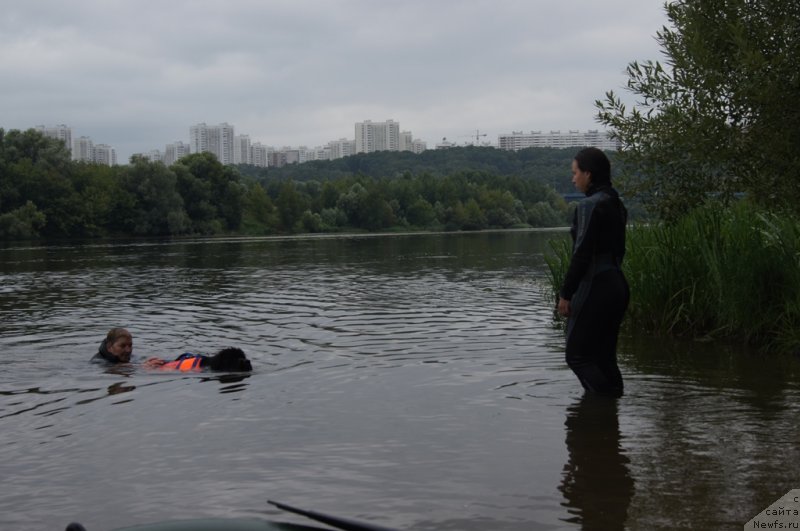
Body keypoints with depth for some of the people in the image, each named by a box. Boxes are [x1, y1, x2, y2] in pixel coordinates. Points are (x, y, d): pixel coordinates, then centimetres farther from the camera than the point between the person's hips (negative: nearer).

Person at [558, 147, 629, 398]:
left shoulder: (589, 205, -15)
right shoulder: (616, 205, 12)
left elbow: (582, 254, -18)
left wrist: (565, 293, -13)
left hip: (595, 288, -9)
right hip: (617, 286, 9)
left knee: (577, 355, 1)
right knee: (603, 356, 13)